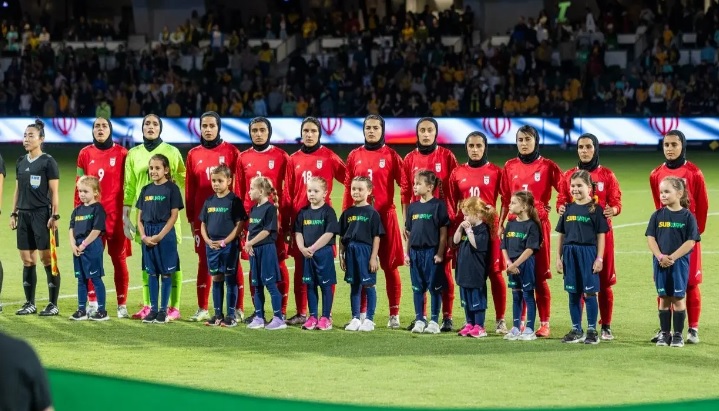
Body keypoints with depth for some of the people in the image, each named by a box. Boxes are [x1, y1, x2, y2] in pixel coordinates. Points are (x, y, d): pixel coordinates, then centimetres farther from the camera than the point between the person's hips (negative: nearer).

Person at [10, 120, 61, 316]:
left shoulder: (48, 162, -5)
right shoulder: (21, 162, 13)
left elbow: (54, 192, -7)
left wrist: (54, 216, -13)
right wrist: (14, 214, 14)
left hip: (42, 214, -6)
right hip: (24, 215, 6)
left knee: (47, 259, -5)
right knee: (27, 260, 6)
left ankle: (53, 304, -1)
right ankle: (30, 303, 12)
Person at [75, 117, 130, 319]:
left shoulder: (121, 153, 1)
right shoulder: (85, 154, 7)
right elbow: (79, 186, 11)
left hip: (115, 213, -2)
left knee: (119, 260, 0)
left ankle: (122, 305, 4)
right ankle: (92, 303, 9)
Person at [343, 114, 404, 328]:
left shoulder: (391, 156, 0)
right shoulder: (354, 156, 8)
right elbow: (348, 188, 10)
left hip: (385, 216, -3)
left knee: (390, 266, 0)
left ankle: (394, 314, 4)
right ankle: (361, 313, 12)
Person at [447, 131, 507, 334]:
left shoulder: (495, 172, 1)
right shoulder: (457, 173, 8)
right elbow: (451, 203, 11)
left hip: (490, 228, -2)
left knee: (495, 273, -2)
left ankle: (500, 320, 4)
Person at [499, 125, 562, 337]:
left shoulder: (547, 166, 0)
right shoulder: (510, 166, 9)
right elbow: (505, 199, 13)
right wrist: (500, 224, 10)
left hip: (539, 224, -3)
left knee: (539, 276, -3)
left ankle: (544, 323, 2)